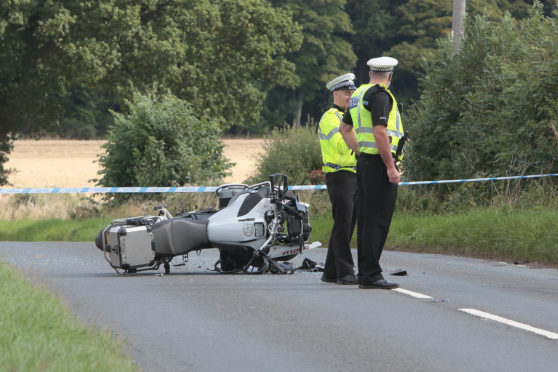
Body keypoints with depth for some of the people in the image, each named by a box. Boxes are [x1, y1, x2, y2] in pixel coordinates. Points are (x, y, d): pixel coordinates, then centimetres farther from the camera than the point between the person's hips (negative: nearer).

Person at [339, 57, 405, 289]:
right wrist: (391, 166, -19)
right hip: (379, 164, -10)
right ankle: (371, 274, -13)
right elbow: (380, 133, -21)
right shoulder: (380, 95, -12)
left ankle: (365, 274, 14)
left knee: (366, 219, 11)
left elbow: (345, 128, 29)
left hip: (364, 163, 10)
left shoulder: (359, 94, 18)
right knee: (378, 220, -10)